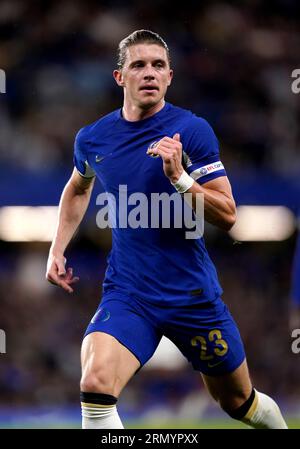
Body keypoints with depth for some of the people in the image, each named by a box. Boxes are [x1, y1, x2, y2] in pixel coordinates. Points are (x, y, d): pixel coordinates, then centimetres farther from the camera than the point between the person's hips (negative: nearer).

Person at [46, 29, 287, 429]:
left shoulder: (191, 130, -10)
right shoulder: (92, 139, 1)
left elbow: (227, 216, -13)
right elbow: (78, 188, 25)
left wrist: (179, 177, -27)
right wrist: (57, 251, 17)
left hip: (194, 292, -1)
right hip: (127, 293, 1)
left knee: (239, 402, 15)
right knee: (95, 382, -27)